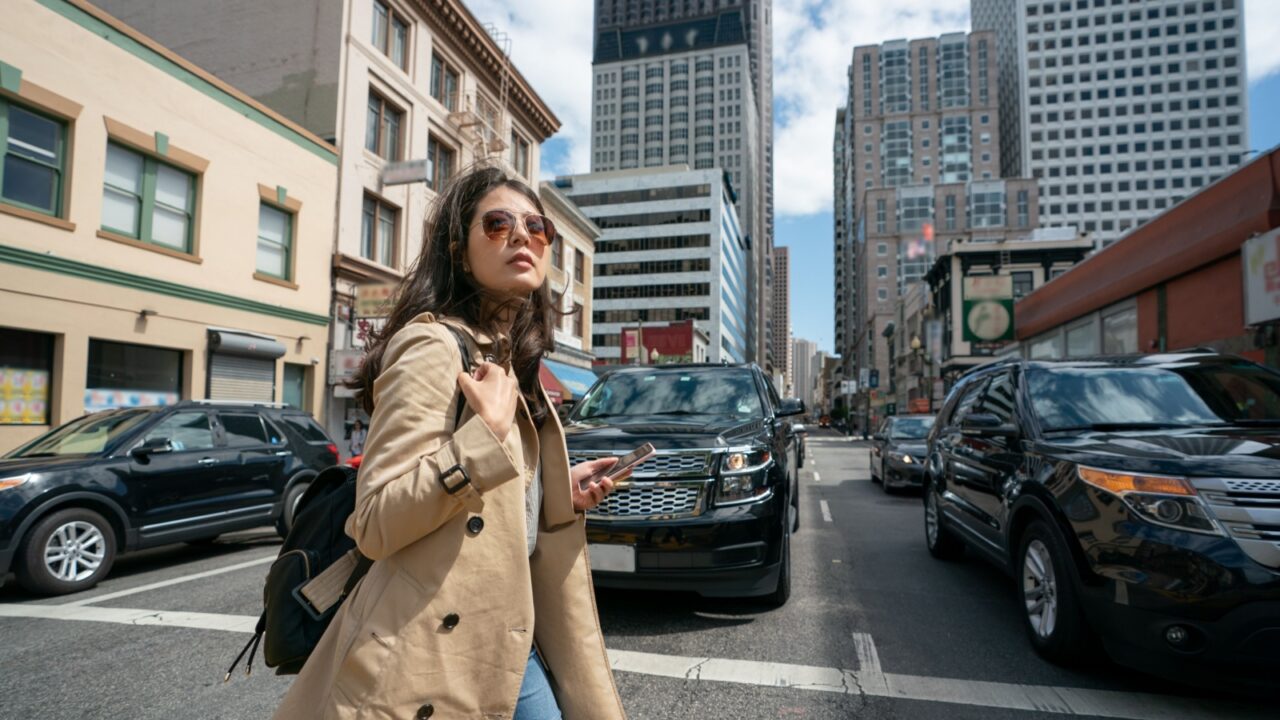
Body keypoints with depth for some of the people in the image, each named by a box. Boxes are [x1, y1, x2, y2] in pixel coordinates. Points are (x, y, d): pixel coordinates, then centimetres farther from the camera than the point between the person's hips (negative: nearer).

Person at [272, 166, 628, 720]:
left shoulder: (510, 359, 10)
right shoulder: (433, 345, -16)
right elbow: (375, 525, -21)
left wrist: (563, 492, 4)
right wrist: (488, 433, -26)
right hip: (433, 656, -8)